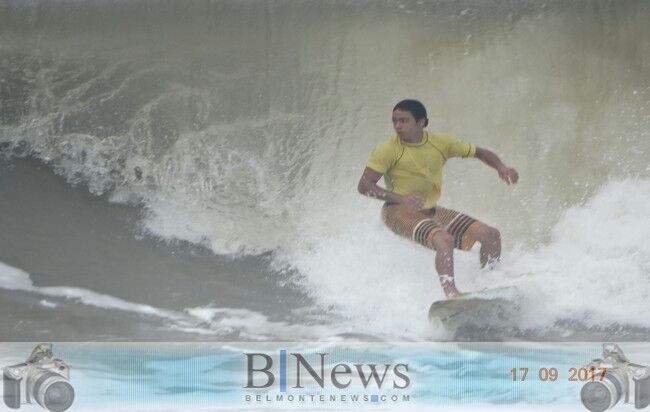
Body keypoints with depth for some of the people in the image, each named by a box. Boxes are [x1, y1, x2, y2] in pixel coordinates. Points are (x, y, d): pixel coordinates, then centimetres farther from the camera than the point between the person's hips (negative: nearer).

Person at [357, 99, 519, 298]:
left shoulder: (441, 143, 3)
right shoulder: (387, 150, -10)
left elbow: (480, 153, 14)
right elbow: (364, 185, -14)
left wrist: (501, 167, -7)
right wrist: (400, 198, -27)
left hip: (430, 211, 6)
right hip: (399, 212, -6)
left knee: (490, 235, -2)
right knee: (444, 239, -35)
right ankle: (451, 293, -39)